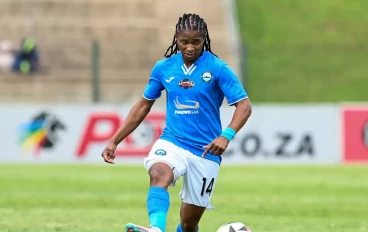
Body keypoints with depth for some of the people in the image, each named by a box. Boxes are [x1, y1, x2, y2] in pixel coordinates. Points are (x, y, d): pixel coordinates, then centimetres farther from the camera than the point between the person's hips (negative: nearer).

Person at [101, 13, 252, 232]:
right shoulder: (163, 68, 4)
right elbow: (143, 106, 16)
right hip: (172, 142, 1)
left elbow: (244, 105, -12)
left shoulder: (217, 68, -7)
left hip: (205, 151, -1)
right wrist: (115, 141, 14)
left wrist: (226, 136, -30)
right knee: (158, 174, -35)